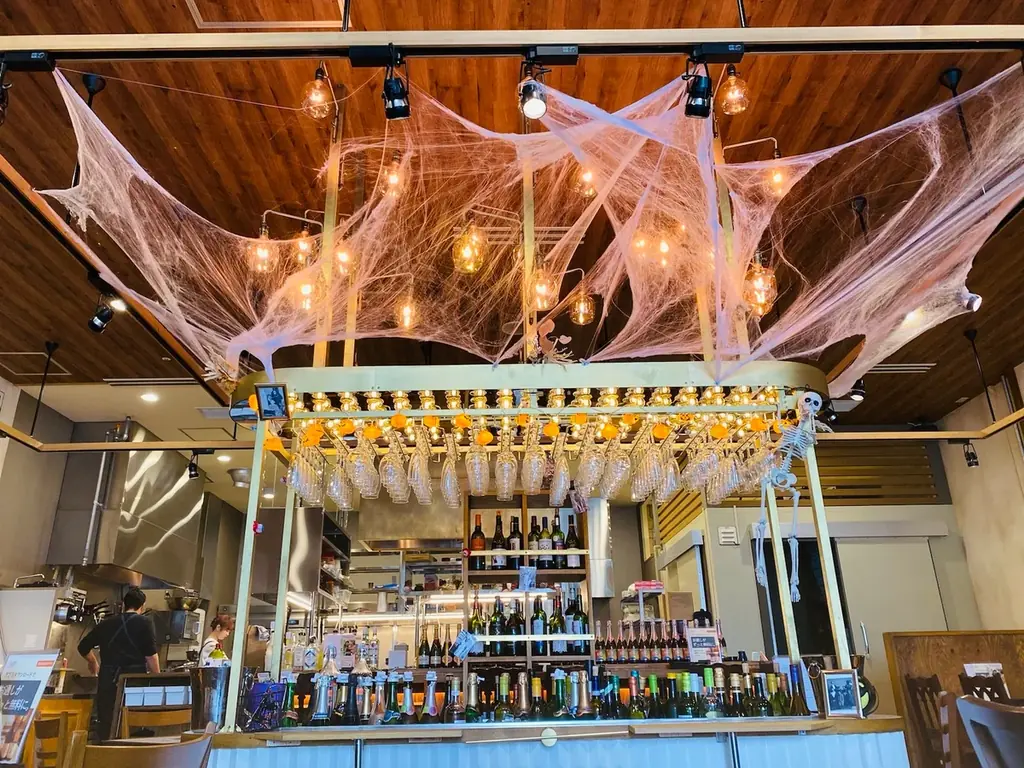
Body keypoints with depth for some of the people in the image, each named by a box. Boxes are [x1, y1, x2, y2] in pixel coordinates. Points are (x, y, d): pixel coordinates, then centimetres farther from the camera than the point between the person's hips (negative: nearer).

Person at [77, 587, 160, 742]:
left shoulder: (107, 623, 9)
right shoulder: (144, 623, -4)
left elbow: (83, 647, 17)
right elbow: (151, 655, -10)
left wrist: (94, 663, 36)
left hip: (107, 680, 4)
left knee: (105, 726, 12)